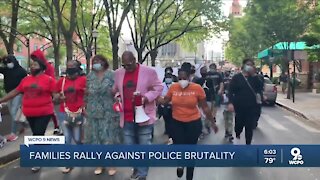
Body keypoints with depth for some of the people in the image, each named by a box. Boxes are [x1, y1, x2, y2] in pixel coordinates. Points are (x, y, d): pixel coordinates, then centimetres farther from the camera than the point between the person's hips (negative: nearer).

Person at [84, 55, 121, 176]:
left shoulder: (111, 75, -3)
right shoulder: (90, 77, 9)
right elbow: (87, 93, 13)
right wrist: (86, 107, 9)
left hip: (108, 113, -3)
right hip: (93, 113, 4)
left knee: (109, 138, 1)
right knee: (95, 139, 9)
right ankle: (99, 164, 23)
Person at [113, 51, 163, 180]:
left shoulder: (149, 71, -7)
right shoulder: (118, 73, 7)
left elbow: (158, 88, -4)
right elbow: (116, 90, 21)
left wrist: (146, 98, -18)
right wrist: (118, 96, 1)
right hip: (127, 118, 4)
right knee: (129, 146, 13)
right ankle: (137, 167, 36)